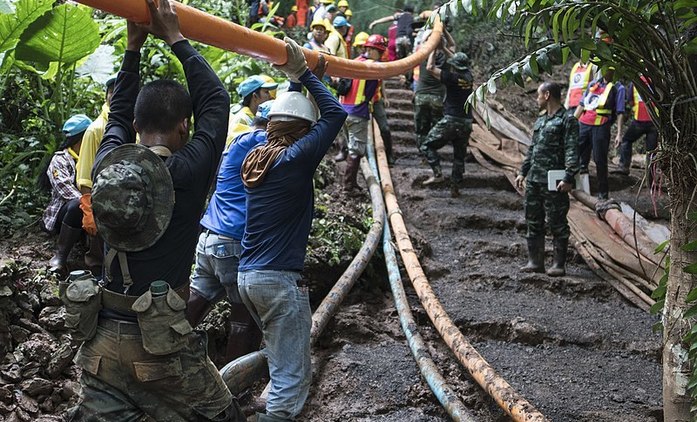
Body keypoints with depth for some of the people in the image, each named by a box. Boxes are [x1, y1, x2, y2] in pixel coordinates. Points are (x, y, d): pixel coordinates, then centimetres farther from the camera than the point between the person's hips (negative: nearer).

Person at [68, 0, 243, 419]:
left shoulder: (107, 163, 1)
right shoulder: (188, 173, -12)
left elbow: (119, 116, 23)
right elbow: (216, 101, 2)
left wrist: (134, 46, 25)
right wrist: (176, 39, 10)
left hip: (102, 341, 5)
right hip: (161, 345, -5)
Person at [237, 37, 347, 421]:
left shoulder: (254, 158, 9)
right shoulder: (294, 159, -13)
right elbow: (335, 114, -11)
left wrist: (295, 78, 22)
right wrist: (302, 73, -4)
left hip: (247, 275, 8)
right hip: (279, 279, -8)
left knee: (280, 360, 22)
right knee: (293, 374, 0)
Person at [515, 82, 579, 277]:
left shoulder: (567, 120, -7)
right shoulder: (540, 120, 17)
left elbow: (572, 151, -14)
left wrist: (568, 177, -22)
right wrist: (523, 172, 19)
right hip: (534, 179, 8)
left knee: (557, 224, 0)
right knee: (533, 221, 11)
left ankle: (559, 264, 7)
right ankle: (535, 261, 19)